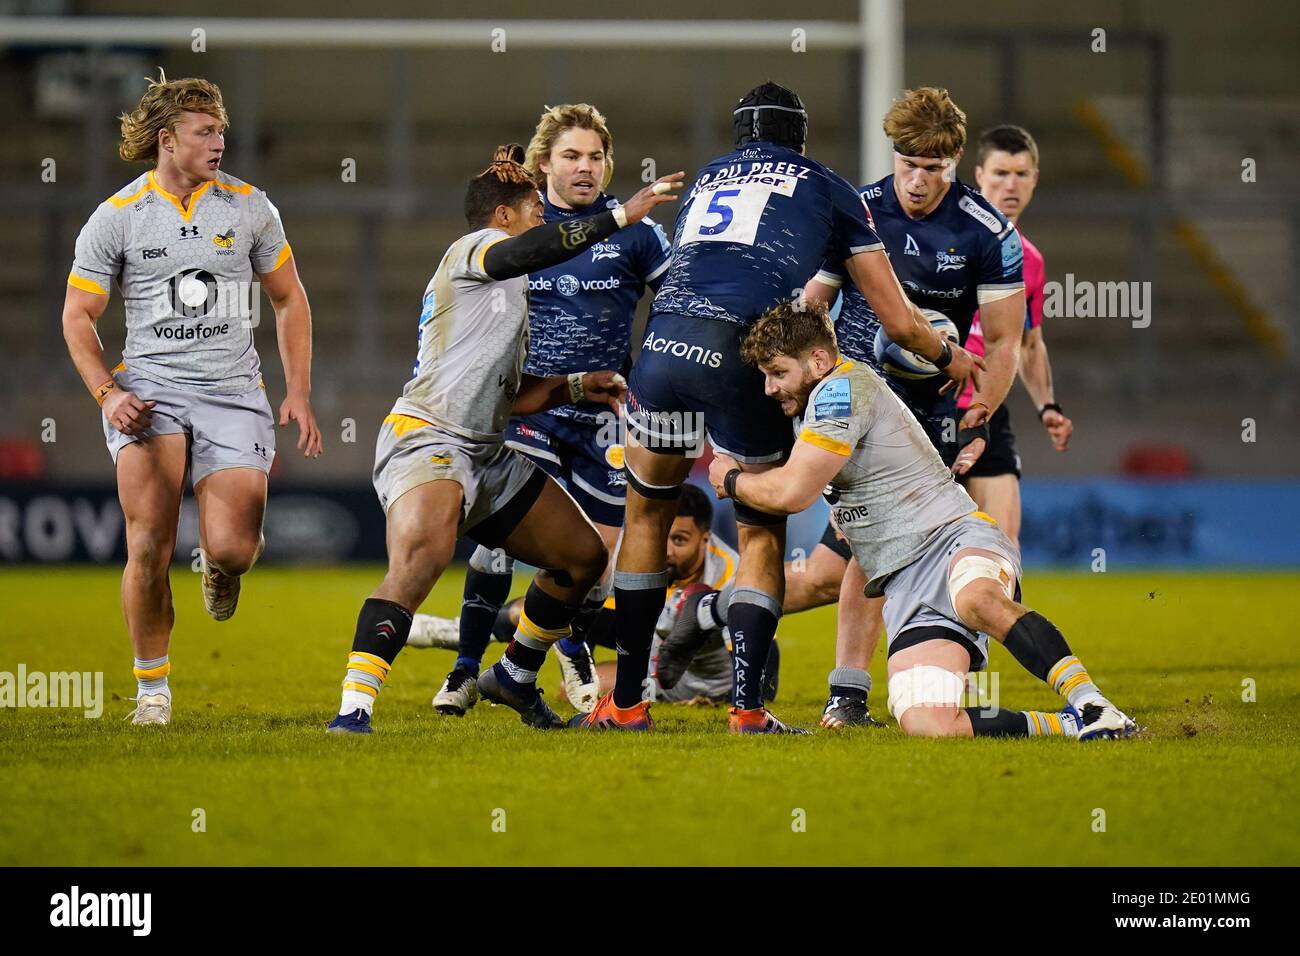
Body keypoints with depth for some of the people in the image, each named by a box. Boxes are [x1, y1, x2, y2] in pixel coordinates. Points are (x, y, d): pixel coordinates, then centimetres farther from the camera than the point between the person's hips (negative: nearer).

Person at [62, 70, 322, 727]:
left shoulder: (249, 207, 6)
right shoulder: (116, 217, 1)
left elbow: (289, 299, 15)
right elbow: (78, 315, 6)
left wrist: (298, 394, 8)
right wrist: (107, 393, -10)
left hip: (233, 394, 1)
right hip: (148, 387, -1)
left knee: (231, 549, -14)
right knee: (149, 543, -17)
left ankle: (222, 562, 26)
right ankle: (152, 687, -1)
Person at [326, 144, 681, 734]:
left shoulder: (514, 300, 27)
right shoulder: (469, 251, -3)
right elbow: (525, 253, -28)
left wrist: (576, 386, 13)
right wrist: (621, 216, -28)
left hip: (490, 453, 10)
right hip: (426, 437, -10)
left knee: (583, 556, 14)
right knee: (419, 560, -33)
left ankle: (515, 676, 31)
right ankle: (354, 707, -39)